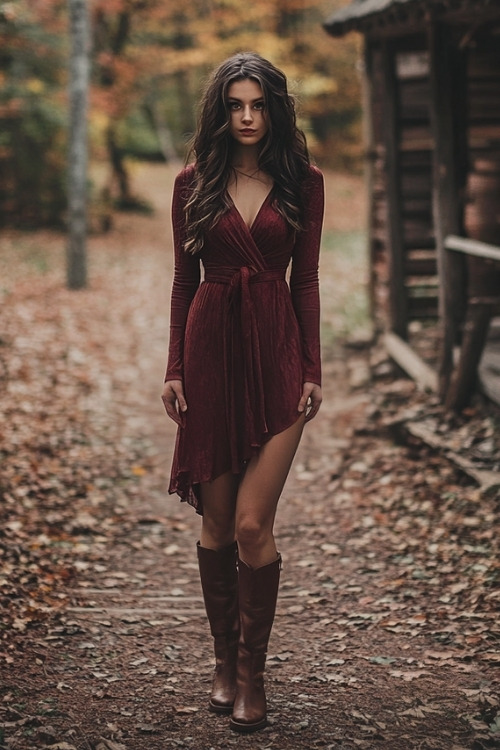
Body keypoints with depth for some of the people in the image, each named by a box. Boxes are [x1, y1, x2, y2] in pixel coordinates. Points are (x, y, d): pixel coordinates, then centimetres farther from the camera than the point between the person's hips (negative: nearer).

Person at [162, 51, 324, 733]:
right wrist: (174, 368, 2)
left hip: (277, 351, -1)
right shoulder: (195, 184, 5)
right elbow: (184, 280, 7)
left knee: (252, 524, -8)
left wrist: (312, 369, -1)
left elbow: (306, 281, 4)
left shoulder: (302, 182, 3)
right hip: (212, 349, 1)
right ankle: (225, 661, 23)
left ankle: (251, 671, 9)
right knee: (216, 523, 6)